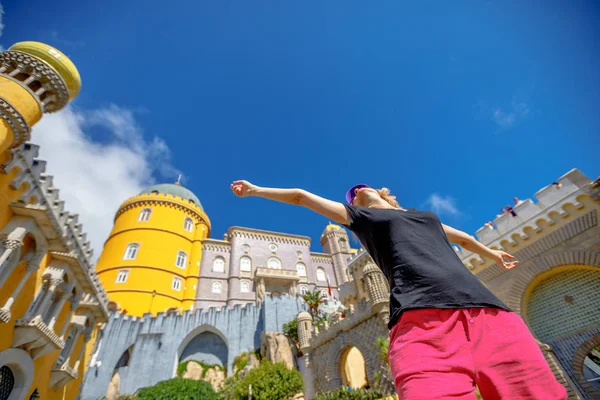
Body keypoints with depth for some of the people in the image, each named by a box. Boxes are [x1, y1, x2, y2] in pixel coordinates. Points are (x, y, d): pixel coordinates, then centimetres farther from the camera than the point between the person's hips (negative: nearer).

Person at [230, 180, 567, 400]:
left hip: (488, 310, 6)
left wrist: (490, 253, 68)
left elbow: (463, 238, 53)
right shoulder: (359, 216, 20)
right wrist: (256, 190, 35)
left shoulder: (425, 215, 34)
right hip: (422, 317, -5)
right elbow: (302, 196, 26)